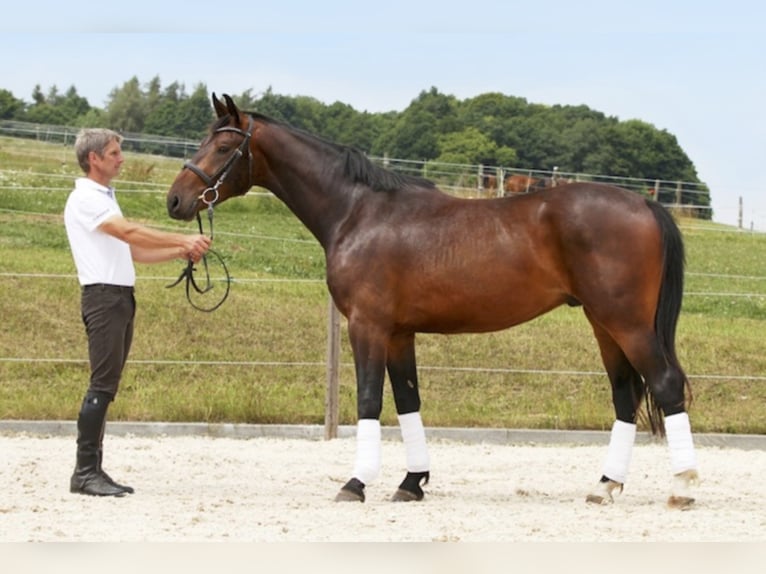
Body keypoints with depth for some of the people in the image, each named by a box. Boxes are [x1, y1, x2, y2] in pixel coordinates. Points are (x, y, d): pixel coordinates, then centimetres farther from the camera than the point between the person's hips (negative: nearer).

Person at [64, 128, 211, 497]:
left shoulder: (105, 199, 21)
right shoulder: (85, 199, -9)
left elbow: (134, 251, 22)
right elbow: (130, 233, -19)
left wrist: (181, 252, 10)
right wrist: (184, 240, -19)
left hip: (121, 298, 10)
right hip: (103, 296, -10)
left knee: (106, 387, 7)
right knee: (102, 385, -12)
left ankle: (93, 470, 9)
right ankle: (85, 472, -12)